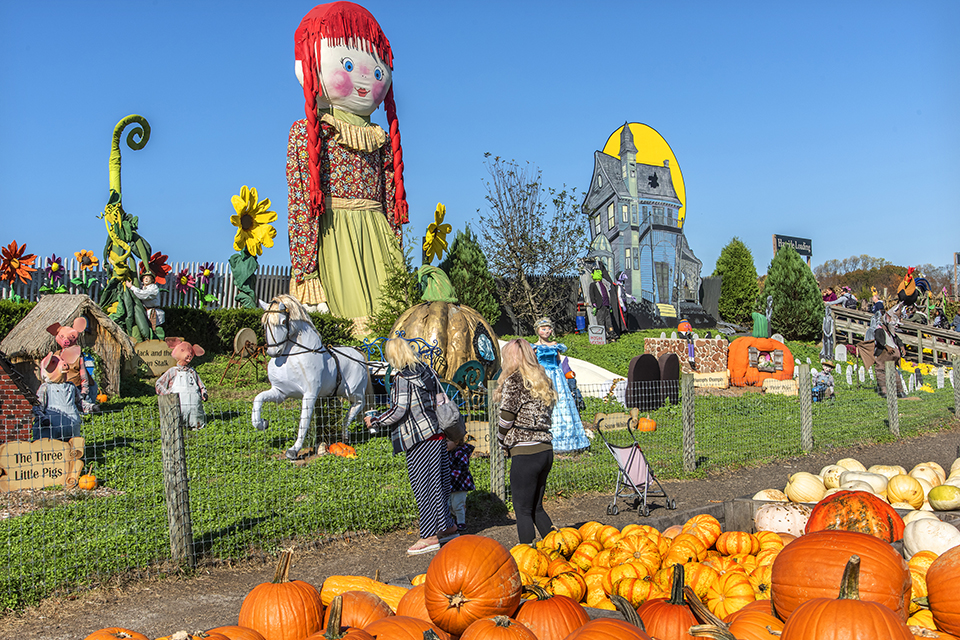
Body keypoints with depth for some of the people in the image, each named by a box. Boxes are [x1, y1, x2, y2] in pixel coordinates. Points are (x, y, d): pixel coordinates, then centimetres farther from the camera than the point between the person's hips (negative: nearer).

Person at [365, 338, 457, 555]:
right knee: (439, 482, 16)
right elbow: (440, 400, 14)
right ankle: (448, 526, 25)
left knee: (423, 486, -2)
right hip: (437, 434, 8)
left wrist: (374, 421, -2)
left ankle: (430, 536, 2)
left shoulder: (402, 378, -13)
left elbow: (399, 410, -15)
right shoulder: (426, 371, 11)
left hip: (420, 440, -8)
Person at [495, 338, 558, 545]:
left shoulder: (514, 381, -8)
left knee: (523, 511, 1)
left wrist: (502, 443, 8)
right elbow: (544, 417, 14)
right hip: (546, 450, 8)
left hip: (525, 453, -8)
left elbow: (506, 419, -11)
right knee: (536, 508, 19)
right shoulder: (542, 380, 14)